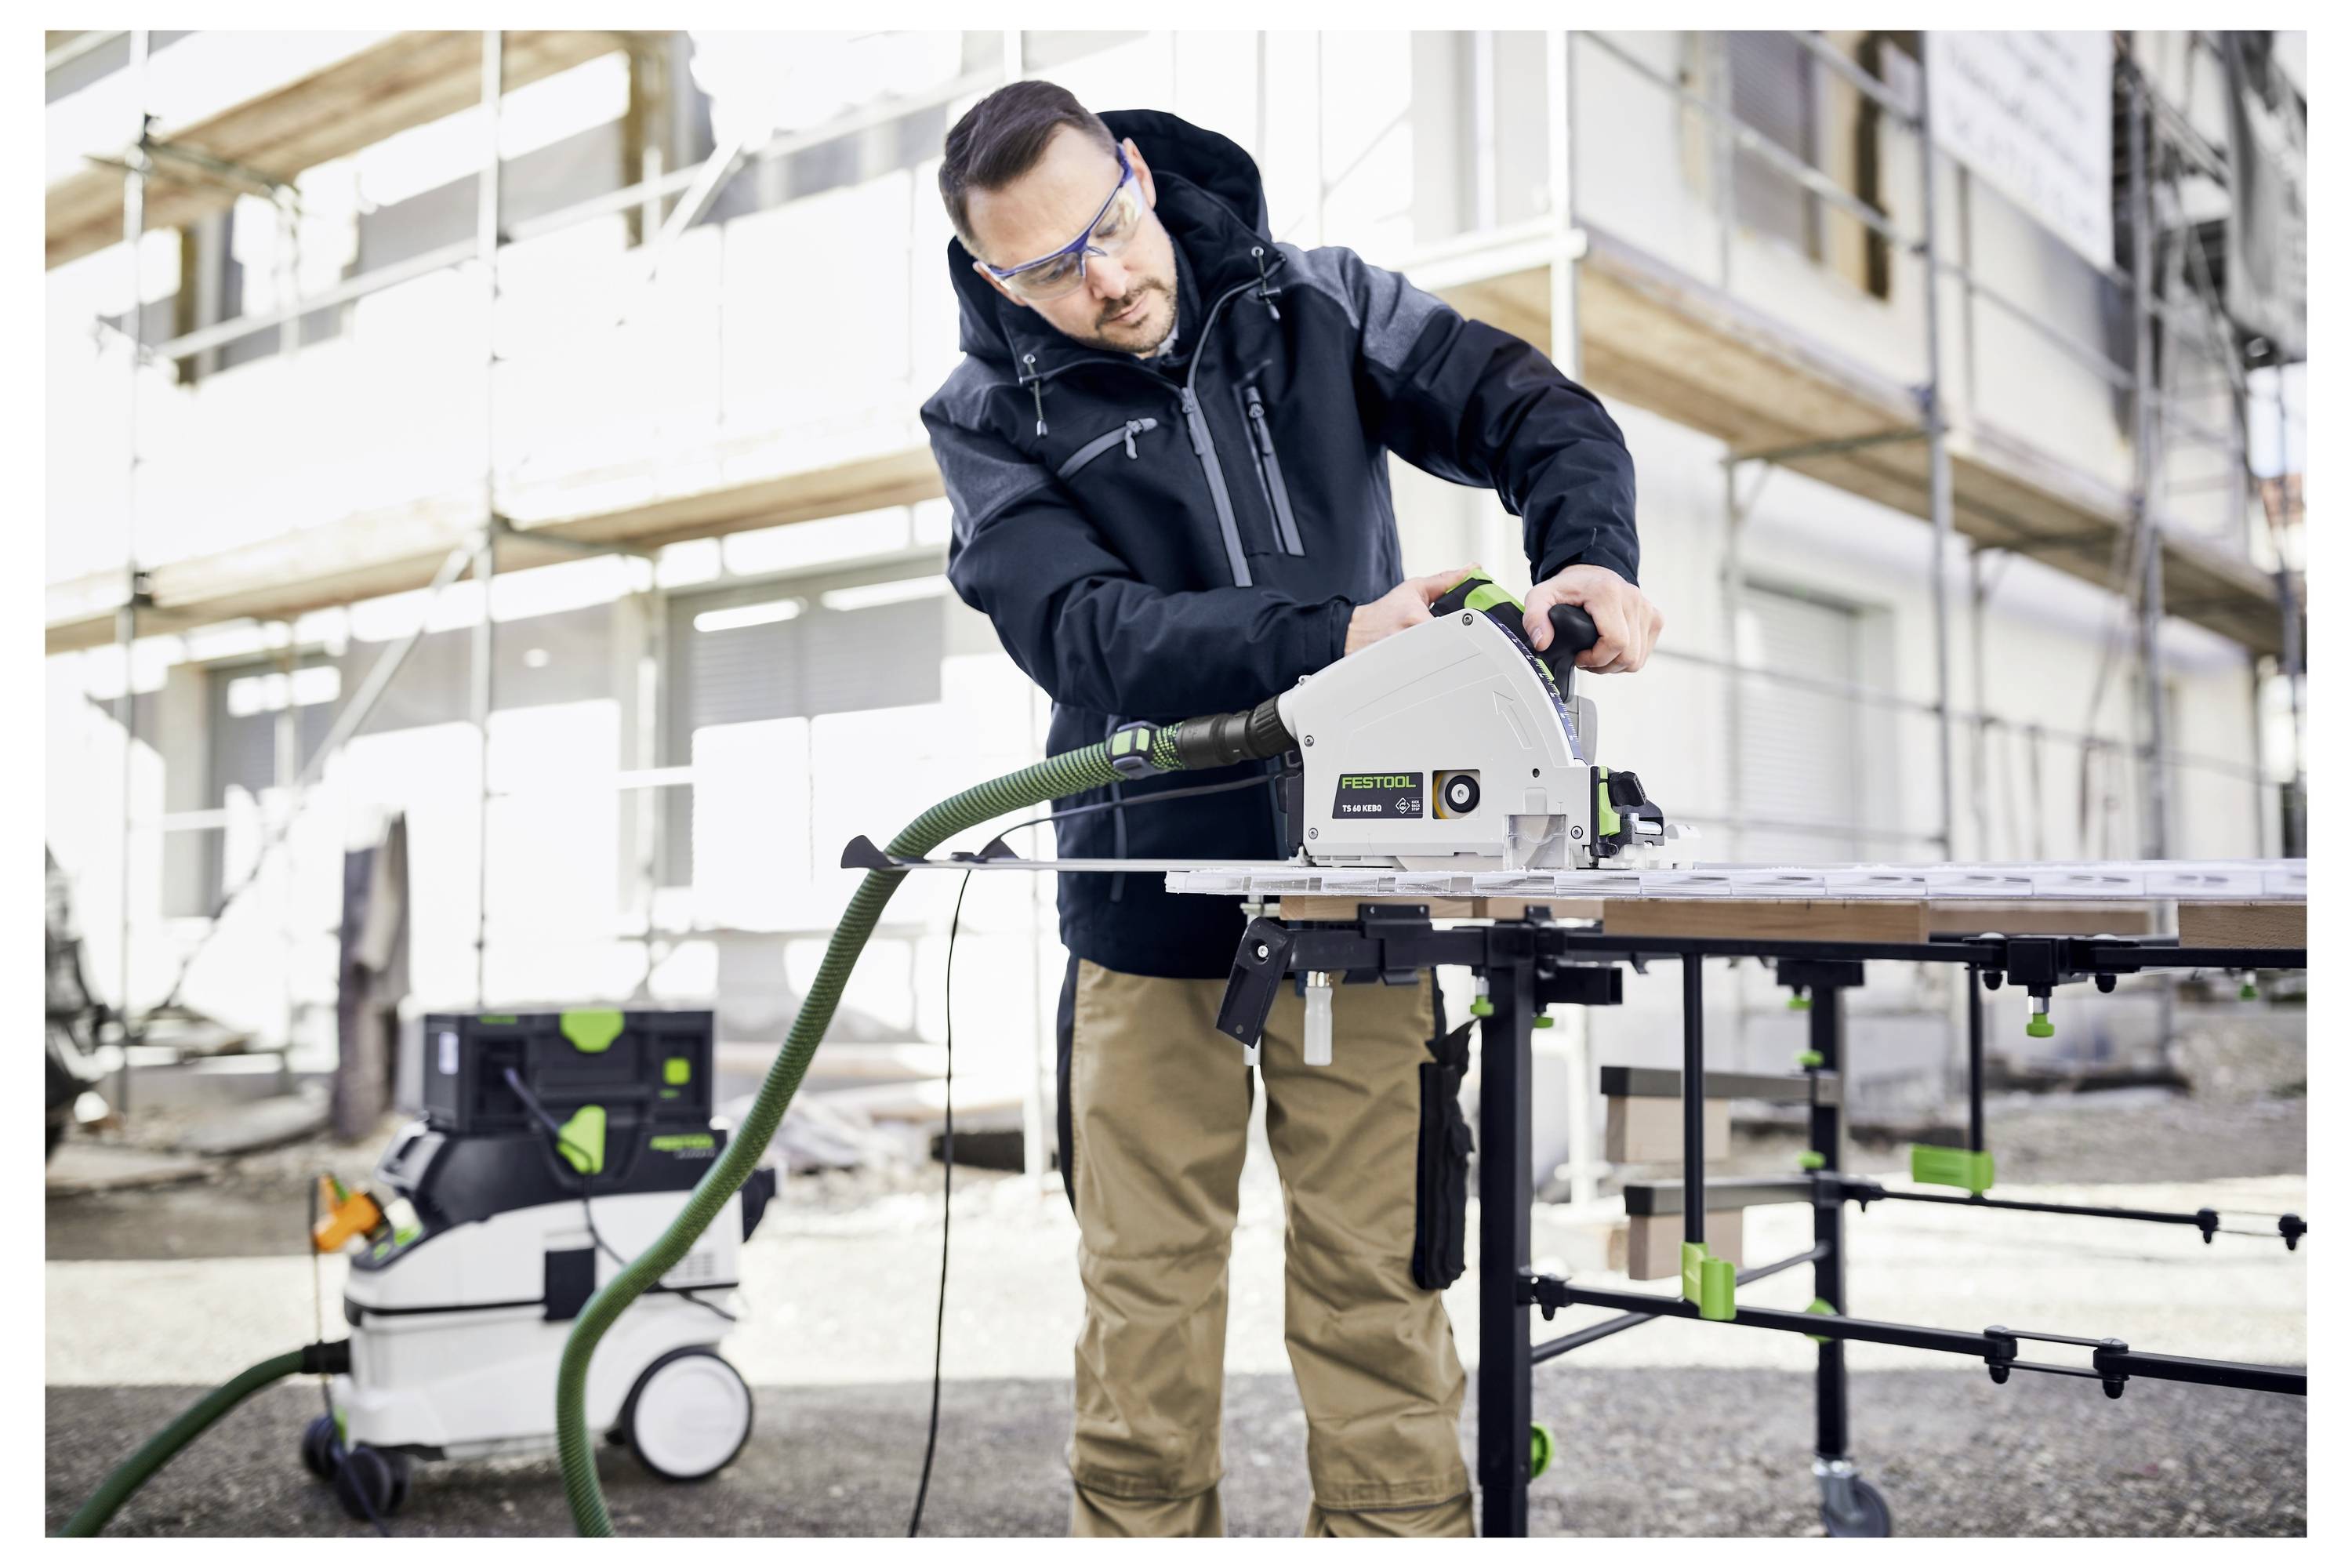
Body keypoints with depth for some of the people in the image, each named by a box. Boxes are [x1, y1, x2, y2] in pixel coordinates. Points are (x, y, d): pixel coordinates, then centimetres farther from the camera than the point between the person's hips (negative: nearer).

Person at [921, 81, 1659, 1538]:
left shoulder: (1319, 305, 6)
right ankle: (1142, 1523, 26)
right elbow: (1089, 635, -17)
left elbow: (1537, 412, 0)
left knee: (1379, 1285, 5)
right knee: (1145, 1296, 8)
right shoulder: (993, 422, -1)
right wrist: (1332, 638, -30)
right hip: (1153, 915, 0)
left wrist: (1588, 557, -22)